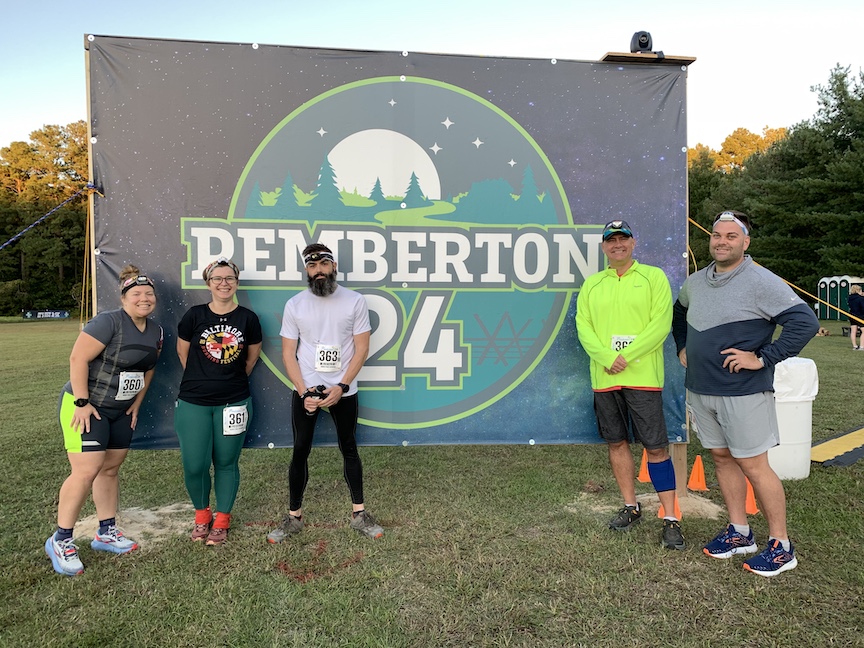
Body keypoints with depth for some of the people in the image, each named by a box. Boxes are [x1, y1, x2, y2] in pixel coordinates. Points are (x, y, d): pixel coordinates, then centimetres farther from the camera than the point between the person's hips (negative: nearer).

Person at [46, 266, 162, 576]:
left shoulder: (155, 331, 4)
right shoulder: (108, 322, -20)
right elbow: (78, 359, -22)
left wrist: (136, 403, 11)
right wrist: (81, 403, -21)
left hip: (121, 411, 8)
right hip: (86, 408, -7)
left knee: (110, 469, 13)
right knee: (86, 471, -11)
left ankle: (106, 533, 25)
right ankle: (60, 540, 6)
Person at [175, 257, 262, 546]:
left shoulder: (248, 318, -3)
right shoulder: (194, 315, -5)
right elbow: (183, 352, 8)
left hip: (234, 402, 0)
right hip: (193, 403, 0)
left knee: (226, 463, 9)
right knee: (194, 465, 1)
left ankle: (222, 520, 27)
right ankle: (202, 515, 28)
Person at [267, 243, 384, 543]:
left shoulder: (354, 301, -5)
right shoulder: (294, 305, -2)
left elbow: (361, 349, -6)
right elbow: (288, 353, -1)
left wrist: (341, 388, -15)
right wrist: (304, 392, -13)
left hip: (343, 391, 0)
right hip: (304, 391, 1)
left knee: (349, 449, 11)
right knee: (300, 452, 7)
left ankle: (359, 514, 24)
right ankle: (294, 517, 22)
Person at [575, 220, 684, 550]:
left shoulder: (653, 276, 2)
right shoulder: (591, 284, 12)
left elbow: (661, 323, -8)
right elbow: (583, 326, 4)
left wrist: (627, 356, -15)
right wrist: (606, 357, -12)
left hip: (643, 376, -4)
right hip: (604, 378, 4)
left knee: (656, 447, -2)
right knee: (617, 442, 12)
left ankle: (671, 519, 8)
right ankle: (631, 507, 28)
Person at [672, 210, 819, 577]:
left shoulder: (761, 282, -13)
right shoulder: (695, 282, 9)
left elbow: (805, 322, -19)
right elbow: (678, 313, 28)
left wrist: (762, 358, -19)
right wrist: (683, 348, 19)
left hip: (744, 392, -7)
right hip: (700, 390, 7)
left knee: (753, 464, -1)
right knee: (722, 458, 14)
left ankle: (780, 546, 16)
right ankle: (739, 533, 29)